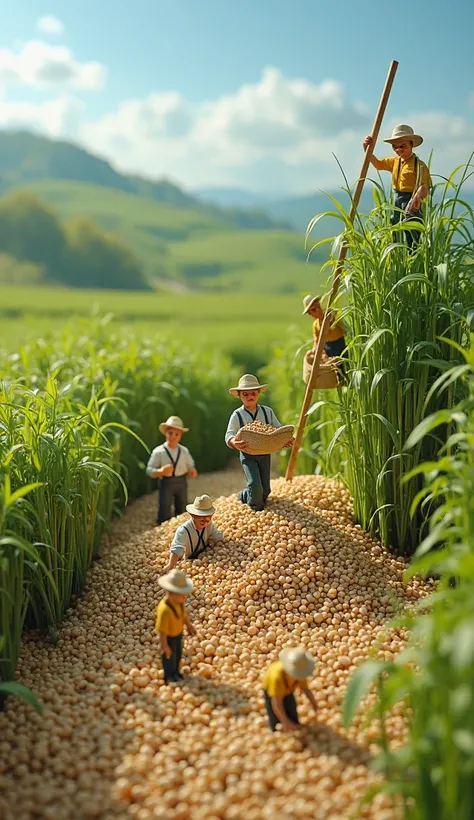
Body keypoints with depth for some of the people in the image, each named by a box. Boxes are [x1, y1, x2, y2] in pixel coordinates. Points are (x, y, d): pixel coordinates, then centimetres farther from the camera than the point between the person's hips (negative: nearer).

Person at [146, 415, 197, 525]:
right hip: (166, 484, -4)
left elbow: (190, 467, 9)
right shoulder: (159, 452, -10)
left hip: (181, 483, 4)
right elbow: (149, 471, -11)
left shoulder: (184, 451, 1)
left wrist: (192, 472, -14)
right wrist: (161, 471, -30)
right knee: (164, 513, -2)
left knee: (182, 512, 14)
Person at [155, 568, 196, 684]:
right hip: (169, 637, -7)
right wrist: (164, 646, -23)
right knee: (169, 657, 21)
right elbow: (162, 631, -33)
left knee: (178, 654, 30)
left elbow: (184, 612, 2)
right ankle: (169, 677, 49)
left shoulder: (179, 601, -21)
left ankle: (175, 672, 58)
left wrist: (188, 625, 15)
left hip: (178, 633, 7)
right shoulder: (164, 609, -43)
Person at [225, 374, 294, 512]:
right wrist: (233, 442, -41)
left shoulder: (267, 412, 1)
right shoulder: (237, 415, -8)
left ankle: (245, 495, 40)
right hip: (247, 455, -3)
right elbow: (229, 435, -16)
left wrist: (287, 440, -21)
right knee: (255, 485, -19)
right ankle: (254, 506, 13)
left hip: (265, 454, 4)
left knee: (265, 490, 7)